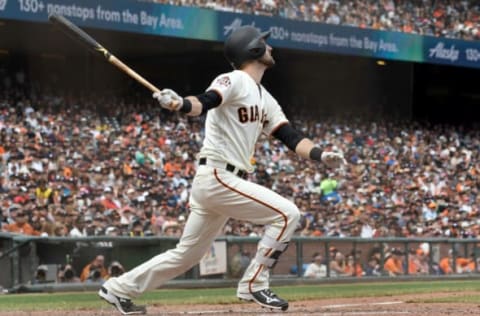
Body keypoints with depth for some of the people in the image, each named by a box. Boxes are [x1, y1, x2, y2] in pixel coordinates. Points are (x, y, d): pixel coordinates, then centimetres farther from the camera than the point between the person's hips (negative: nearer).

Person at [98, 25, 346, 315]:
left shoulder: (265, 99, 17)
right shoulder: (235, 81, -9)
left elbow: (291, 138, 11)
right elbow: (205, 102, -27)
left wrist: (321, 155, -7)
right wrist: (180, 104, -50)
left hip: (227, 181, 9)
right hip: (217, 177, -9)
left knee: (187, 255, 14)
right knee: (287, 213, -14)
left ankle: (119, 289, 24)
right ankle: (254, 284, -7)